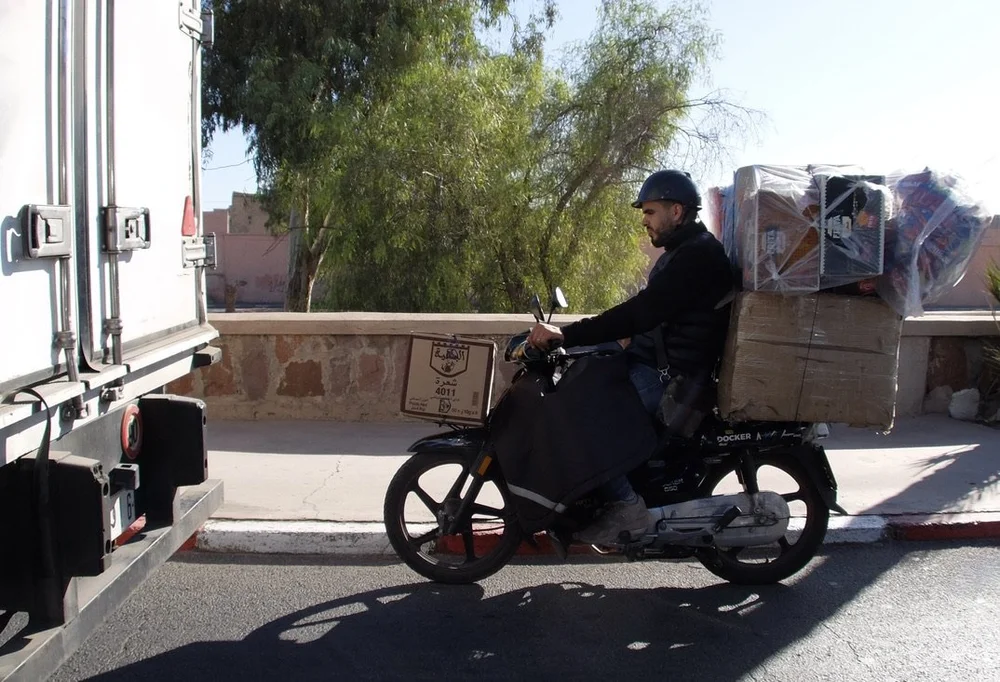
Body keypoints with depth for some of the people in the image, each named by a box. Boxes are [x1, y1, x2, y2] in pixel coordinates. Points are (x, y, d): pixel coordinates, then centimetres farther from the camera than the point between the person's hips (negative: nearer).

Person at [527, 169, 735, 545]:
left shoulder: (699, 254, -16)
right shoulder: (682, 252, 19)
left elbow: (642, 311, -27)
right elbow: (643, 309, 19)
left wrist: (568, 335, -31)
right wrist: (567, 334, 12)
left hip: (670, 375, -11)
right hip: (650, 363, 11)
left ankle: (626, 505, -13)